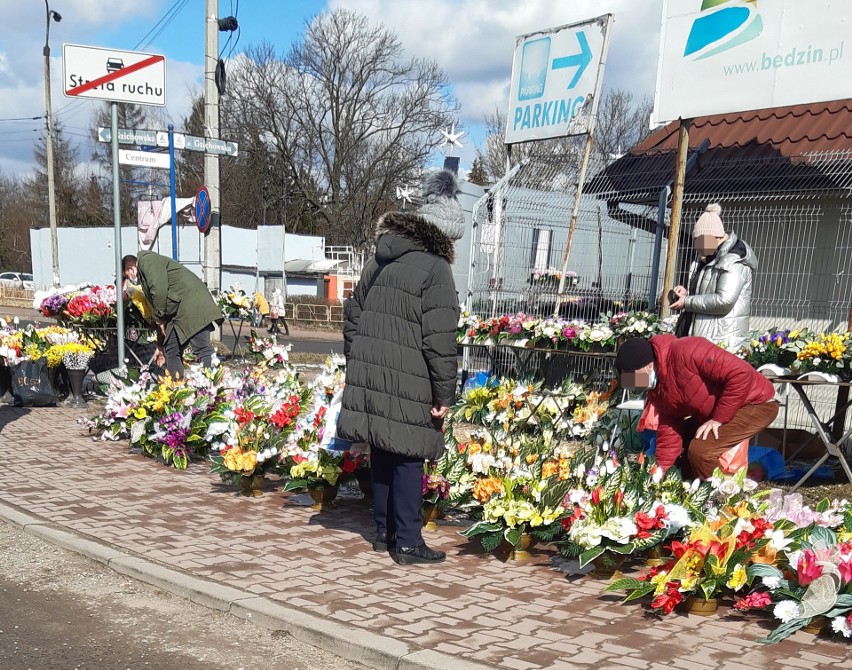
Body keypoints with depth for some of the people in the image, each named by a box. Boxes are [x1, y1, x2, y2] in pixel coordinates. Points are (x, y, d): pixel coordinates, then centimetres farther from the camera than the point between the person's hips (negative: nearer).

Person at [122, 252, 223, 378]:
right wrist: (160, 346, 29)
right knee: (171, 352, 10)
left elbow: (159, 290, -16)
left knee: (203, 350, -14)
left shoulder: (147, 261, 0)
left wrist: (159, 319, -6)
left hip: (193, 305, -10)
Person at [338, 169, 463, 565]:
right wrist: (445, 393, -10)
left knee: (383, 452, 16)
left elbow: (352, 315, 19)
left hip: (369, 376, 7)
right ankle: (407, 543, 9)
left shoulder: (379, 261, 13)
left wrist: (356, 364, 25)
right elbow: (439, 339, -16)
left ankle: (384, 532, 28)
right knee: (408, 457, 2)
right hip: (408, 384, -7)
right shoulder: (435, 268, -11)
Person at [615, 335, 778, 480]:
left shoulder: (685, 353, -30)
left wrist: (718, 418, -24)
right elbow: (668, 432, 3)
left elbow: (740, 373, -32)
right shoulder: (656, 389, -1)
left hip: (756, 403, -9)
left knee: (700, 449, -23)